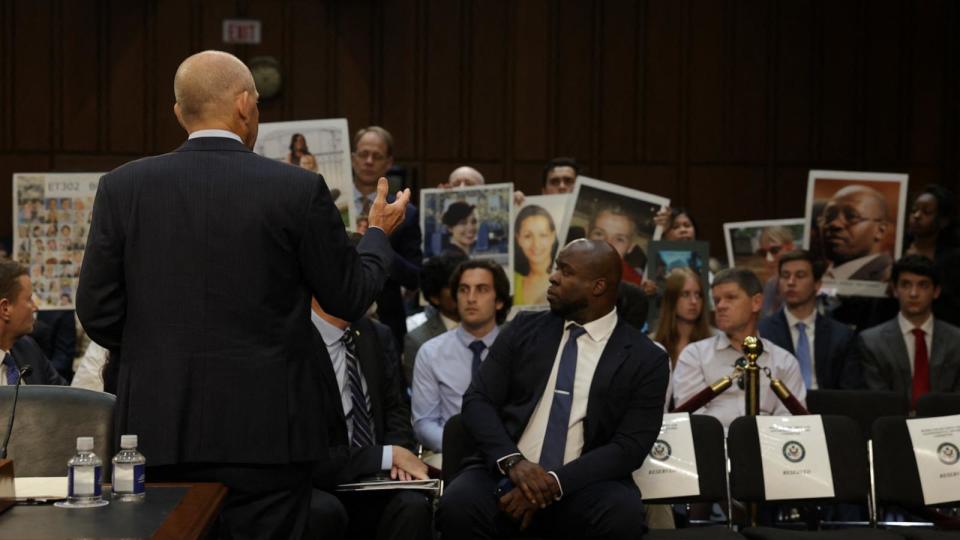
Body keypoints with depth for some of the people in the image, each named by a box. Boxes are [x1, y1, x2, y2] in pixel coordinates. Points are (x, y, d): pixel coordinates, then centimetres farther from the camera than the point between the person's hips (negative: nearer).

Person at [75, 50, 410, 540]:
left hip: (157, 428, 2)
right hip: (266, 428, -2)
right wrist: (378, 234, 23)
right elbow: (350, 298, 4)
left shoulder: (122, 187, 0)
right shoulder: (298, 190, -6)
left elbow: (97, 314, 1)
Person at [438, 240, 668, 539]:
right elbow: (477, 401, 4)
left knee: (623, 516, -33)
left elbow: (629, 447, -6)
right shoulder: (524, 329, 10)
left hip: (581, 487, -1)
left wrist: (553, 483, -18)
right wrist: (512, 460, -14)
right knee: (457, 508, -31)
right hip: (503, 473, 1)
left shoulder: (645, 359, 2)